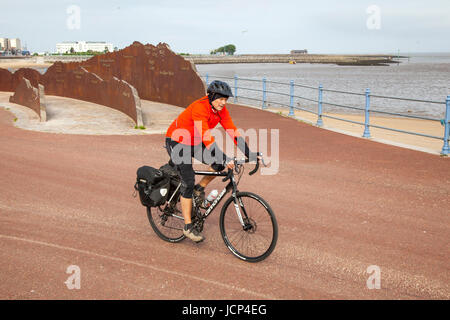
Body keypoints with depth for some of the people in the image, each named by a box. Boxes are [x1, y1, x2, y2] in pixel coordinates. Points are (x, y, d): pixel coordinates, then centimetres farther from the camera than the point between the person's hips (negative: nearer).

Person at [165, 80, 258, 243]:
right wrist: (225, 158, -45)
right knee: (188, 182, -15)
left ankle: (200, 188, 13)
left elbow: (233, 132, -10)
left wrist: (249, 154, -19)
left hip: (194, 143, 7)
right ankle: (188, 226, -5)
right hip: (176, 142, -7)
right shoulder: (199, 108, -31)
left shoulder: (221, 110, -8)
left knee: (220, 163, -12)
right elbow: (206, 137, -39)